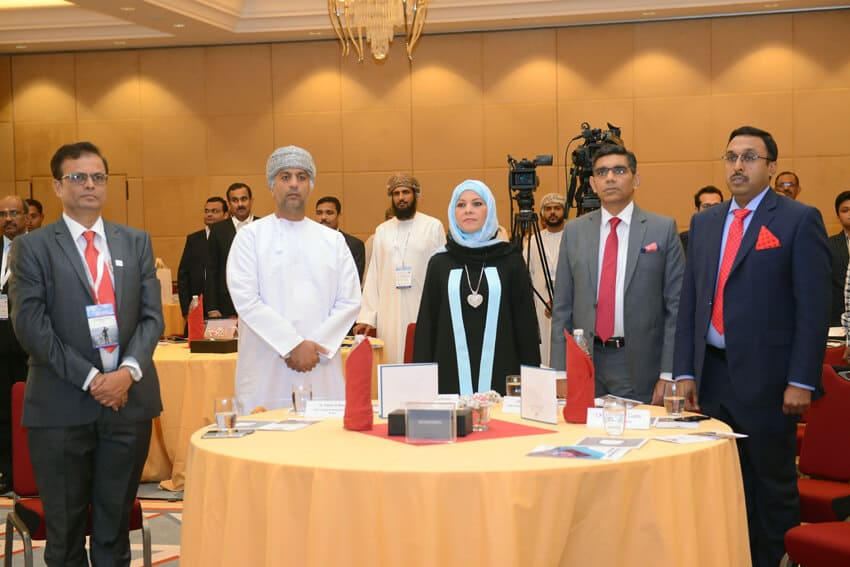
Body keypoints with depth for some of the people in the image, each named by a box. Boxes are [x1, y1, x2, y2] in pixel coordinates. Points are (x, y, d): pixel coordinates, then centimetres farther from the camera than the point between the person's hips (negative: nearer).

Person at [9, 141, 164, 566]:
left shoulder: (136, 243, 11)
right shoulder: (32, 247, 0)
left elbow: (152, 315, 6)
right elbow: (30, 325, -7)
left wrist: (128, 371, -11)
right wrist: (90, 379, -13)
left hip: (129, 400, 3)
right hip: (62, 405, -3)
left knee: (115, 523, 11)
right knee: (65, 529, 7)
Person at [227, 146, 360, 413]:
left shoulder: (333, 240, 12)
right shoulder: (250, 236, 4)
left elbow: (349, 302, 6)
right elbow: (246, 299, -7)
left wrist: (315, 348, -8)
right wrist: (293, 346, -12)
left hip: (322, 373, 2)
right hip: (266, 373, -2)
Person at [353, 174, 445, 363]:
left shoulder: (433, 226, 2)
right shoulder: (382, 230, 11)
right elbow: (373, 276, 9)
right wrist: (367, 316, 2)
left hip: (424, 312, -3)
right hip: (390, 314, 3)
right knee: (392, 363, 1)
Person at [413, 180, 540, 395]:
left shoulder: (510, 259, 6)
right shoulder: (439, 263, 8)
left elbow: (526, 321, 6)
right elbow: (426, 326, 9)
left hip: (499, 375, 0)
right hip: (451, 376, 1)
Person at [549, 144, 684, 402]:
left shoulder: (663, 229, 0)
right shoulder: (574, 231, 8)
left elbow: (676, 306, -2)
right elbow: (562, 306, 9)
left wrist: (669, 375, -8)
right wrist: (560, 372, 2)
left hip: (640, 366, -2)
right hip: (584, 363, 2)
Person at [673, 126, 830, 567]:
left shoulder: (799, 220, -4)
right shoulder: (704, 222, 13)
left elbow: (813, 306, -8)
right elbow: (690, 301, 12)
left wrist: (802, 381, -13)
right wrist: (685, 371, 6)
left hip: (765, 377, -5)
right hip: (712, 374, 5)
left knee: (772, 483, 6)